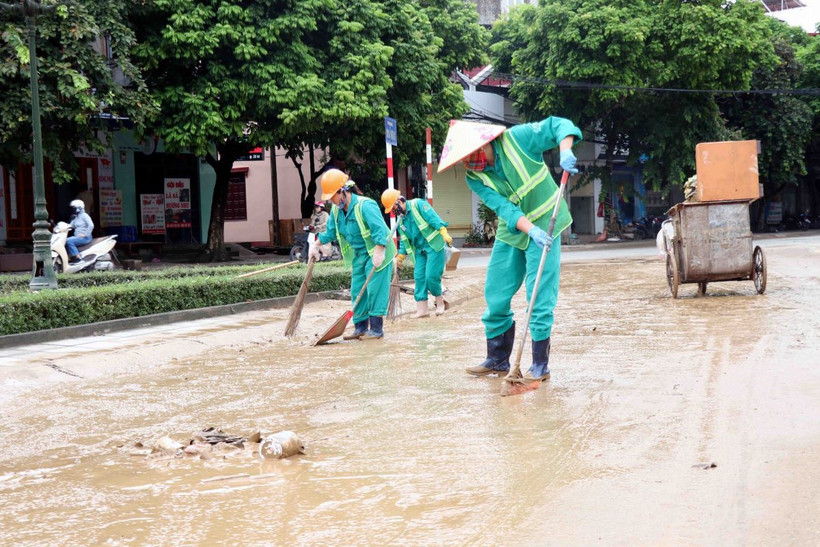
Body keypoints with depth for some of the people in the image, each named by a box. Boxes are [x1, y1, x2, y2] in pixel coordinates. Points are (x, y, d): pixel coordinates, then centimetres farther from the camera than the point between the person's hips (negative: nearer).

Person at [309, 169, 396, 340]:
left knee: (375, 290, -9)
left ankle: (376, 329, -5)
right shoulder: (336, 210, 2)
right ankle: (360, 327, 15)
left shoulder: (365, 206, -24)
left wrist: (378, 253, -35)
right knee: (357, 291, 7)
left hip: (376, 253, -8)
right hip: (359, 254, 8)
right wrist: (315, 245, 10)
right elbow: (330, 232, 16)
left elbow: (380, 230, -29)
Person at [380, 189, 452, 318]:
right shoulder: (401, 220, 15)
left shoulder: (418, 205, -8)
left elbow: (433, 218, -18)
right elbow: (404, 240, 22)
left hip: (434, 246, -8)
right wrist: (400, 256, 16)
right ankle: (422, 309, 3)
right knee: (419, 277, 0)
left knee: (431, 276, -13)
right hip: (419, 250, 8)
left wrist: (444, 234, -28)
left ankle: (440, 302, 9)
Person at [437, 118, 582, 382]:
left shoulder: (517, 139, -16)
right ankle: (498, 360, 23)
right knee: (495, 298, 8)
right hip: (511, 233, 5)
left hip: (544, 226, -5)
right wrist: (531, 229, -33)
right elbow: (504, 208, -18)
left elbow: (560, 125, -12)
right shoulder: (475, 179, -5)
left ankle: (540, 365, 2)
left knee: (540, 299, -8)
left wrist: (565, 151, -32)